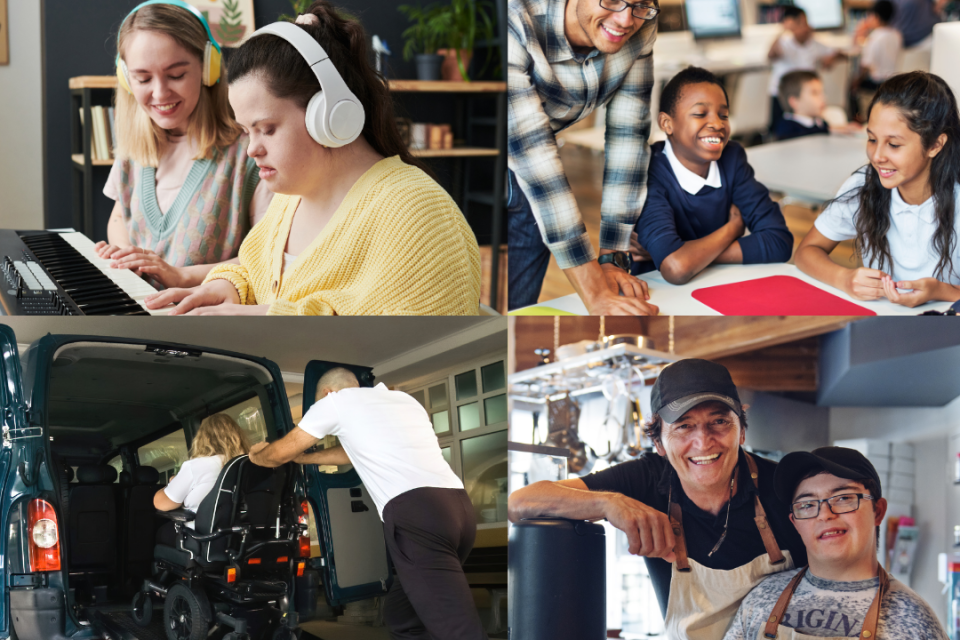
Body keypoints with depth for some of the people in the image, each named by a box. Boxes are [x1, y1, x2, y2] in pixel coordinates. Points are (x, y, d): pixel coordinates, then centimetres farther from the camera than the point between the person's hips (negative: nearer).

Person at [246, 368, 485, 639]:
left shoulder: (336, 401, 13)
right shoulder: (403, 399, 31)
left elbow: (280, 453, 24)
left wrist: (257, 456, 45)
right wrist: (302, 458, 54)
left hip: (415, 514, -7)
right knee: (399, 616, 18)